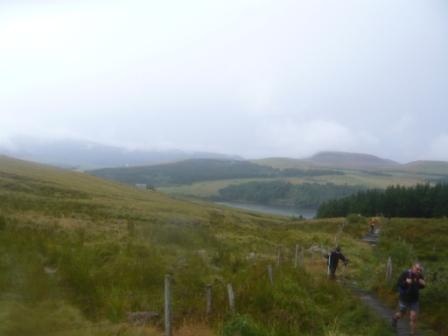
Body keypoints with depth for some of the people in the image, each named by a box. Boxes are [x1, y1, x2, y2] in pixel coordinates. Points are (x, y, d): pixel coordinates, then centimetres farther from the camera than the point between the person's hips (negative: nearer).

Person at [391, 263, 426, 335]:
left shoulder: (419, 276, -9)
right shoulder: (405, 274, -20)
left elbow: (421, 287, 6)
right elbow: (398, 284, -18)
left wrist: (423, 284, -17)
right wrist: (406, 282, -35)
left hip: (414, 300, 2)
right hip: (404, 299, -2)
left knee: (413, 318, -4)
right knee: (401, 314, 19)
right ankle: (395, 318, 54)